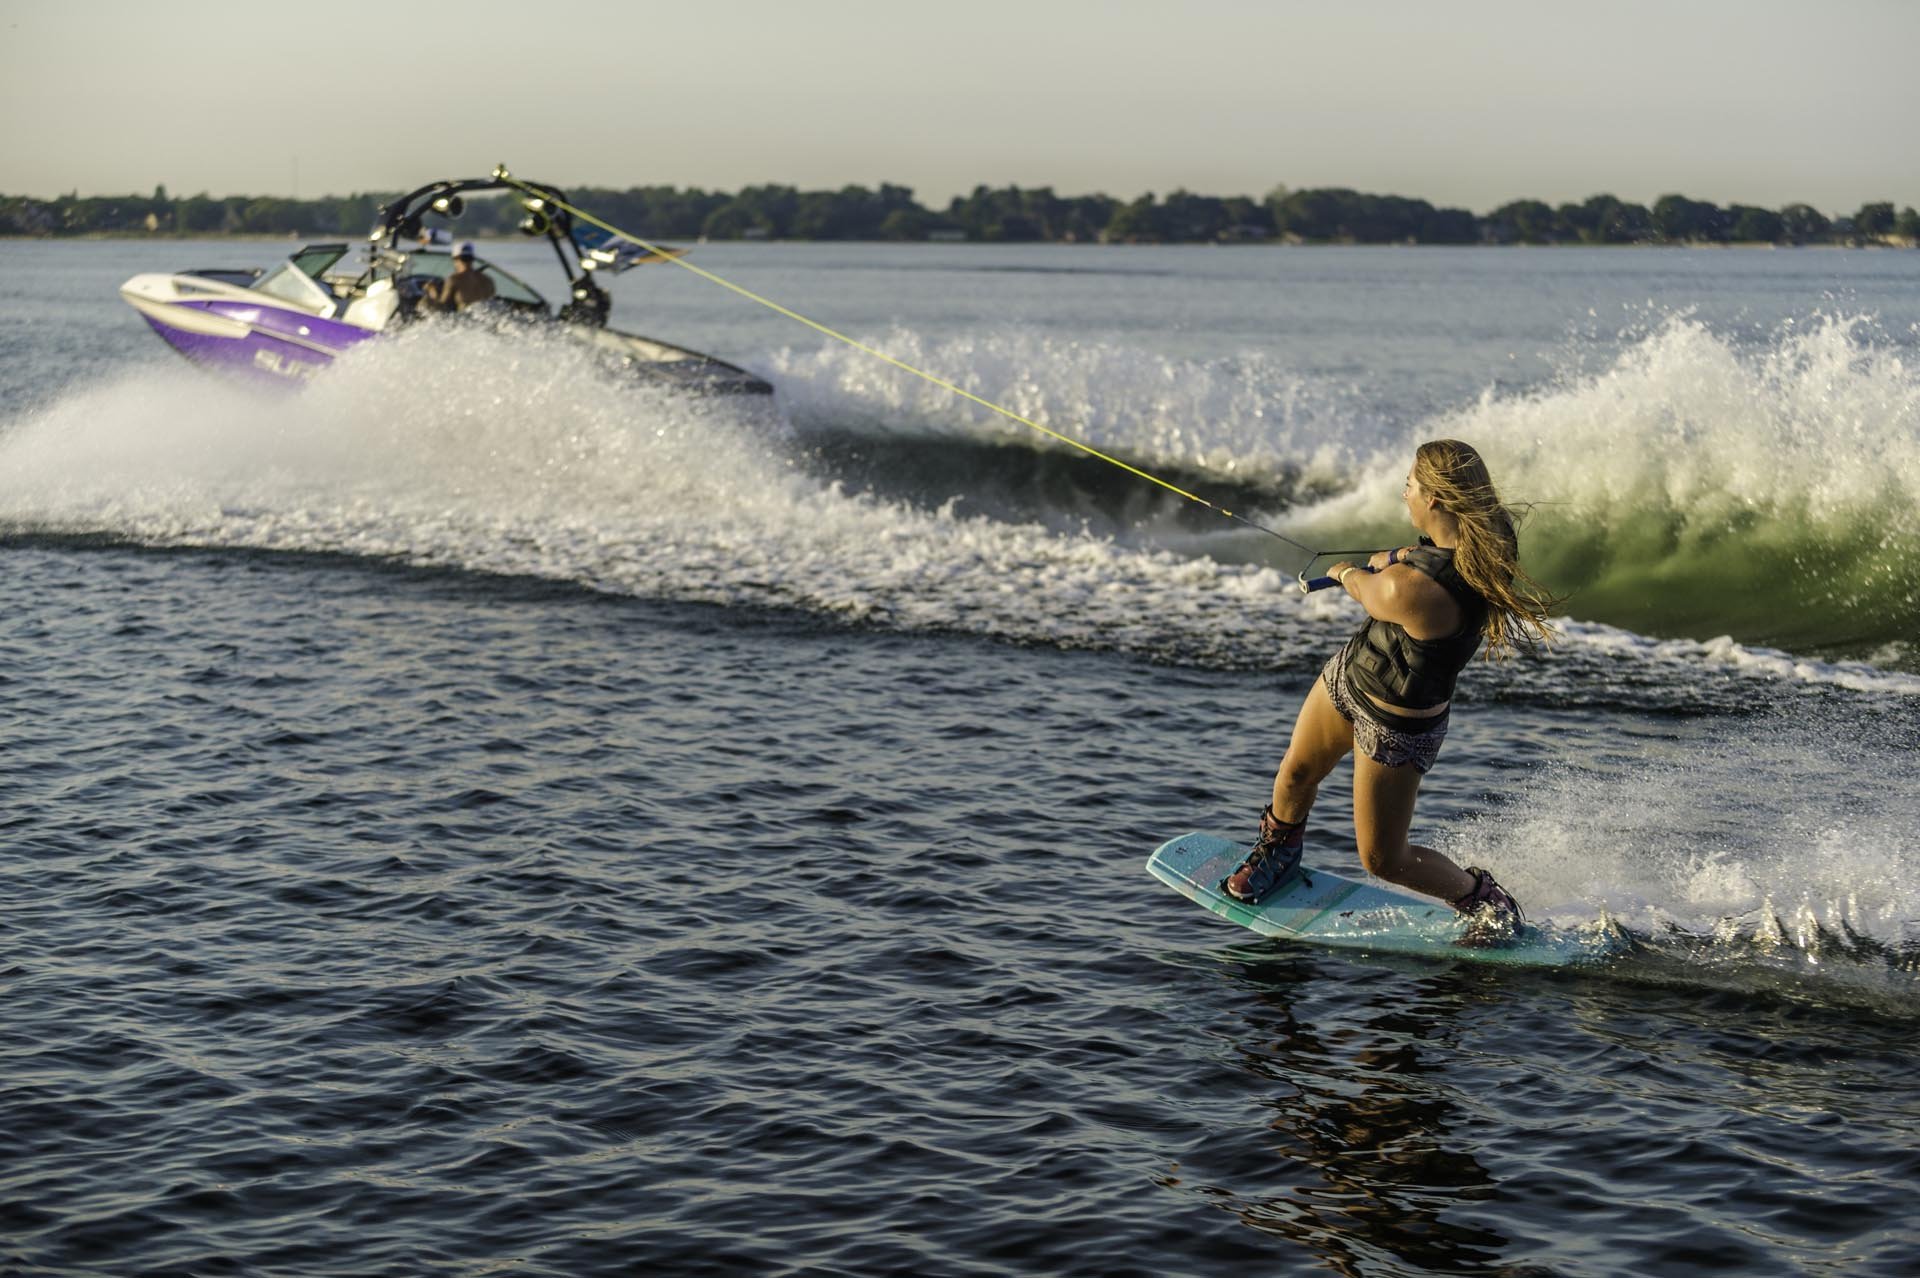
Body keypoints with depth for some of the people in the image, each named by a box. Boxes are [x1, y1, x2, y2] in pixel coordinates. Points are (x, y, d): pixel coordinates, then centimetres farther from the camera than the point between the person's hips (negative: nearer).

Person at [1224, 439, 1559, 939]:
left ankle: (1486, 900, 30)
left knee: (1383, 860, 8)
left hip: (1395, 727, -8)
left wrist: (1346, 571, 6)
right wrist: (1406, 556, 2)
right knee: (1295, 775, 26)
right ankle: (1278, 850, 55)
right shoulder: (1487, 542, -19)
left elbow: (1370, 592, -15)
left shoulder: (1407, 589, -41)